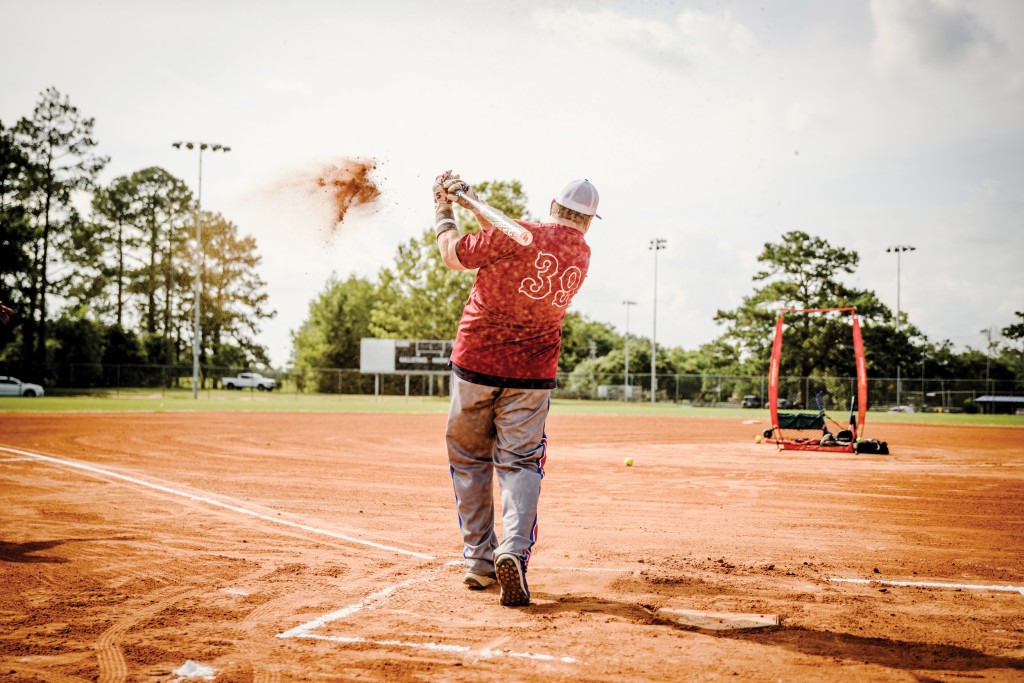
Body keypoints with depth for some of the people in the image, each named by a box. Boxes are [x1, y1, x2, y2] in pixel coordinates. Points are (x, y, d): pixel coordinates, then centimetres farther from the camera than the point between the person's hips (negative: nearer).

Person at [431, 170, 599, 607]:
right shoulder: (581, 255, 5)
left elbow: (454, 256, 1)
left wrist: (445, 212, 16)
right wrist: (473, 205, 17)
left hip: (475, 364, -2)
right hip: (532, 374, 2)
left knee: (469, 458, 13)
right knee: (520, 463, 4)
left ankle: (479, 559, 15)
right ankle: (514, 552, -19)